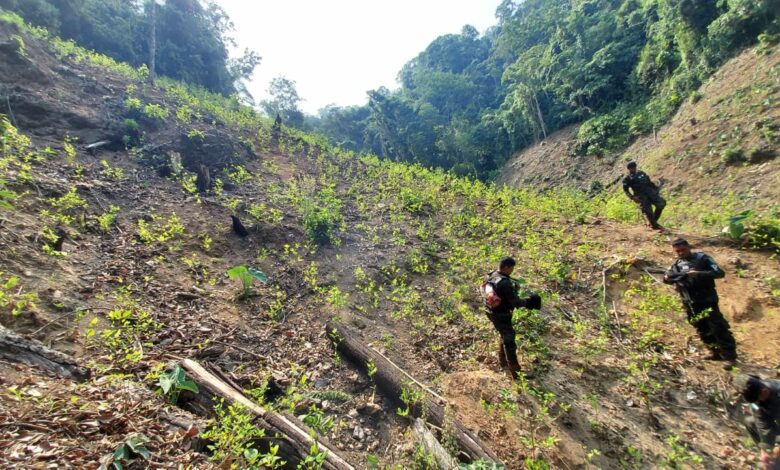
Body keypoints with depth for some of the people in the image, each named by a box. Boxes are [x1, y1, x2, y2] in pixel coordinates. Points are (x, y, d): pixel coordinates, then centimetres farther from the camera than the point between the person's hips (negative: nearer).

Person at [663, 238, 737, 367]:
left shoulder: (702, 258, -7)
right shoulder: (677, 264, 7)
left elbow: (720, 273, -15)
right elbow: (668, 277, 4)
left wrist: (699, 274, -28)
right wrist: (667, 277, -19)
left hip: (707, 301, -5)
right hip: (690, 304, 5)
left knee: (718, 329, -4)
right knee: (703, 330, 14)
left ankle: (730, 356, 6)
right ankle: (717, 353, 27)